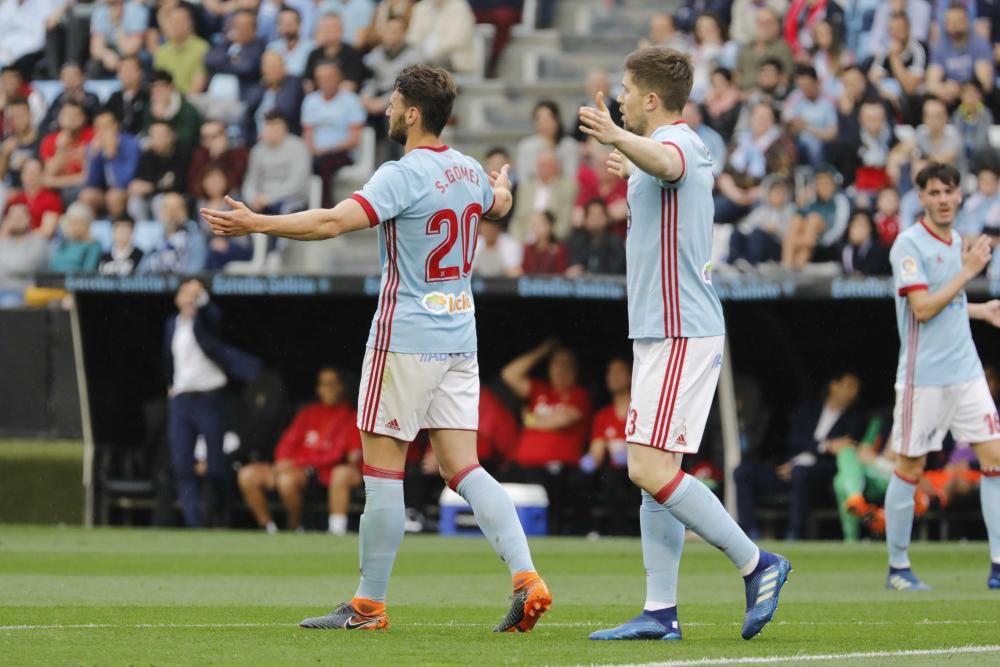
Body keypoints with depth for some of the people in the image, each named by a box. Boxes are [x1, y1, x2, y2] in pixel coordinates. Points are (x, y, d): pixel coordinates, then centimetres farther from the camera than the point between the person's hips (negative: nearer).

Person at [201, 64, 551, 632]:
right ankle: (527, 579, -9)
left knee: (383, 469, 0)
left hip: (406, 339, -7)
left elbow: (333, 222, -26)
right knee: (463, 467, 5)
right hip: (459, 340, 7)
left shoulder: (403, 175, -15)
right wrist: (503, 184, 58)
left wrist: (256, 224, -22)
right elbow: (499, 204, 34)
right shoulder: (468, 172, 10)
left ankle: (370, 604, 4)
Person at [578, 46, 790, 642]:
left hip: (680, 334, -11)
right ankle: (660, 612, 7)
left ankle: (757, 565, -7)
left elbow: (666, 162, -40)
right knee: (652, 473, 8)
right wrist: (631, 172, 58)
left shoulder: (677, 141, -13)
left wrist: (619, 139, -59)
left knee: (652, 471, -14)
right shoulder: (685, 150, 19)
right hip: (666, 331, 11)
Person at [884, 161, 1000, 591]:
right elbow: (922, 308, -19)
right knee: (910, 468, 1)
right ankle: (898, 568, 12)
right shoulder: (909, 244, -11)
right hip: (923, 376, -7)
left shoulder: (955, 242, 12)